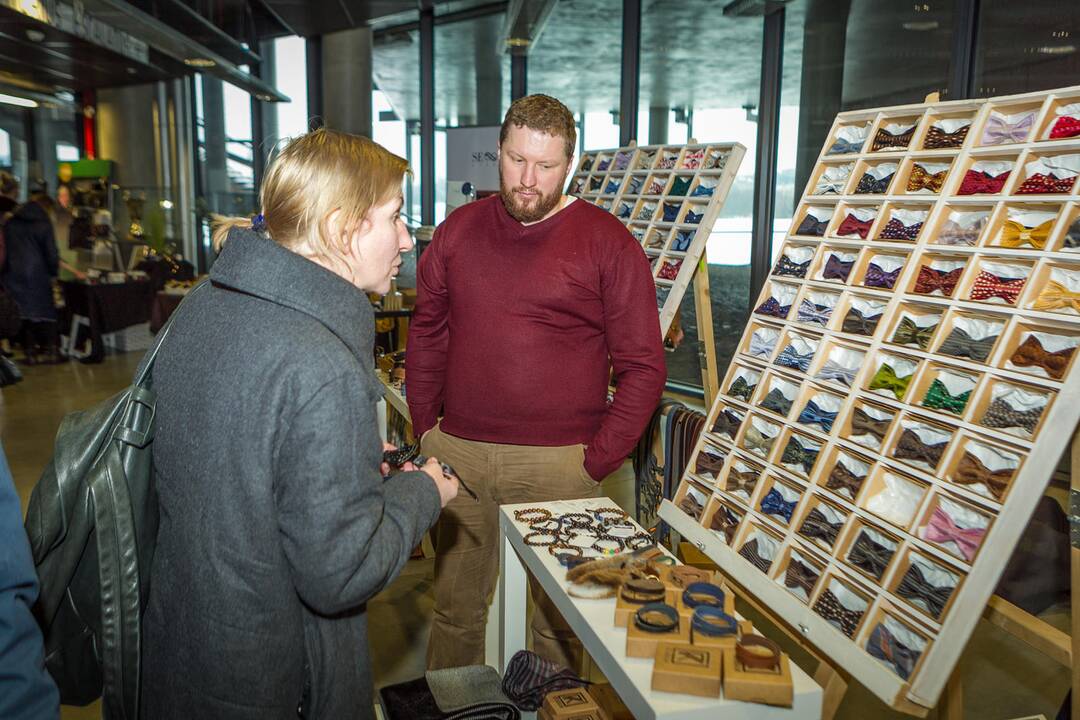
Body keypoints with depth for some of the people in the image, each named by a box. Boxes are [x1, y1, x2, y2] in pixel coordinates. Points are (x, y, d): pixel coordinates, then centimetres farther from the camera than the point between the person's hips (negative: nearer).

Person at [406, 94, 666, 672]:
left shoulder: (607, 242, -4)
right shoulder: (458, 230, 8)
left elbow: (643, 366, -4)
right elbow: (426, 335, 15)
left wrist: (597, 462, -9)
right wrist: (425, 427, 8)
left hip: (560, 463, -3)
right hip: (458, 452, 3)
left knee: (557, 617, 11)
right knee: (454, 606, 16)